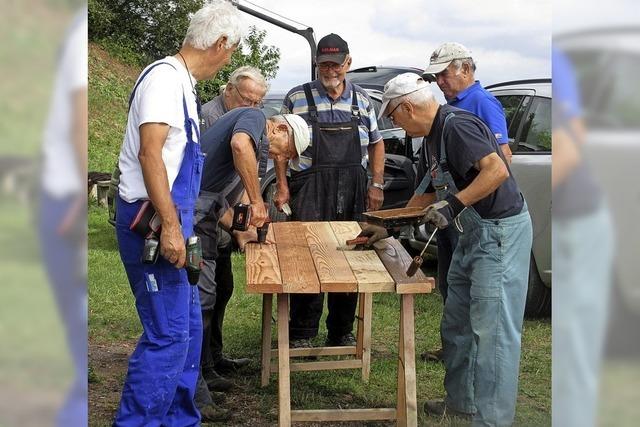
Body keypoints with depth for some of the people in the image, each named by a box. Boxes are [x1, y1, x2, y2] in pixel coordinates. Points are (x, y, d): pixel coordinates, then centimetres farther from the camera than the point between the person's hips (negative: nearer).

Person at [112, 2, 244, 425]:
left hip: (170, 219, 10)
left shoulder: (183, 83, 15)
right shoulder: (165, 76, -14)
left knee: (188, 327, 15)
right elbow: (149, 153, -23)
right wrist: (169, 226, -26)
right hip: (154, 221, -10)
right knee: (168, 334, -9)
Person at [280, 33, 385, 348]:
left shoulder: (361, 100, 11)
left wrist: (376, 184, 7)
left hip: (352, 193, 3)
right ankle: (302, 333, 5)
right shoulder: (297, 98, 2)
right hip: (309, 191, -3)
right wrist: (282, 187, -4)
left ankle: (342, 332, 19)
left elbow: (376, 144, 17)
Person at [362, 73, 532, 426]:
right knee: (456, 324, 17)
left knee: (492, 330, -8)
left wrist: (454, 204, -30)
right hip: (472, 233, 11)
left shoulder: (457, 125, -18)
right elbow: (426, 196, 23)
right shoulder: (431, 138, 14)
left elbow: (497, 170, -29)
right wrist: (389, 228, 21)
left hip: (500, 231, -11)